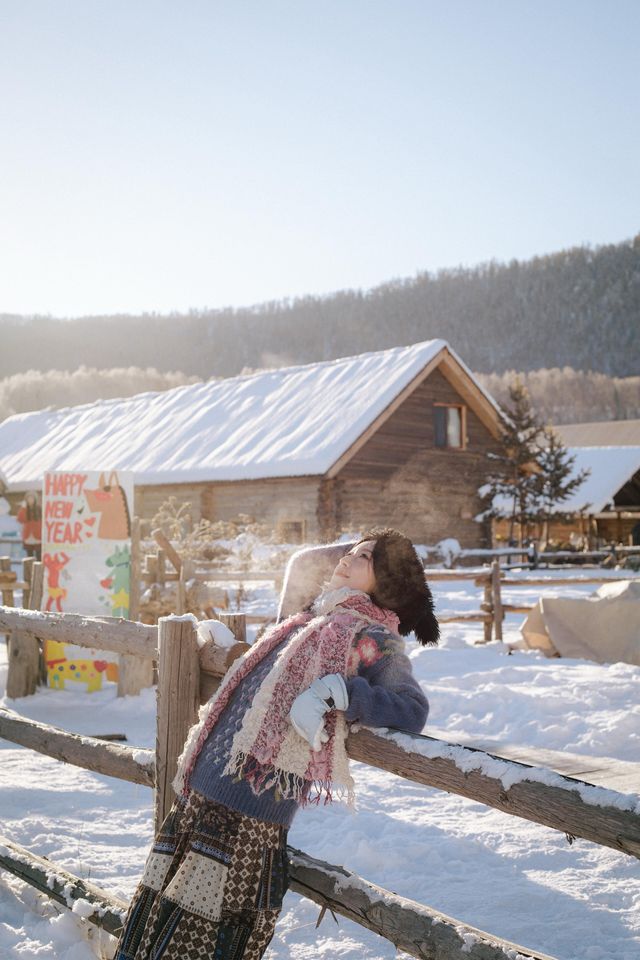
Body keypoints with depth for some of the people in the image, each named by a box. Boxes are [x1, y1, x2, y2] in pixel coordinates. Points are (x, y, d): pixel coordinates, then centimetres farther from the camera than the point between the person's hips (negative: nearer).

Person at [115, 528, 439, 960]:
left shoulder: (373, 638, -5)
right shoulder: (312, 620, 19)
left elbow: (412, 709, -20)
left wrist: (334, 691, -26)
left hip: (253, 803, -8)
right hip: (205, 786, 8)